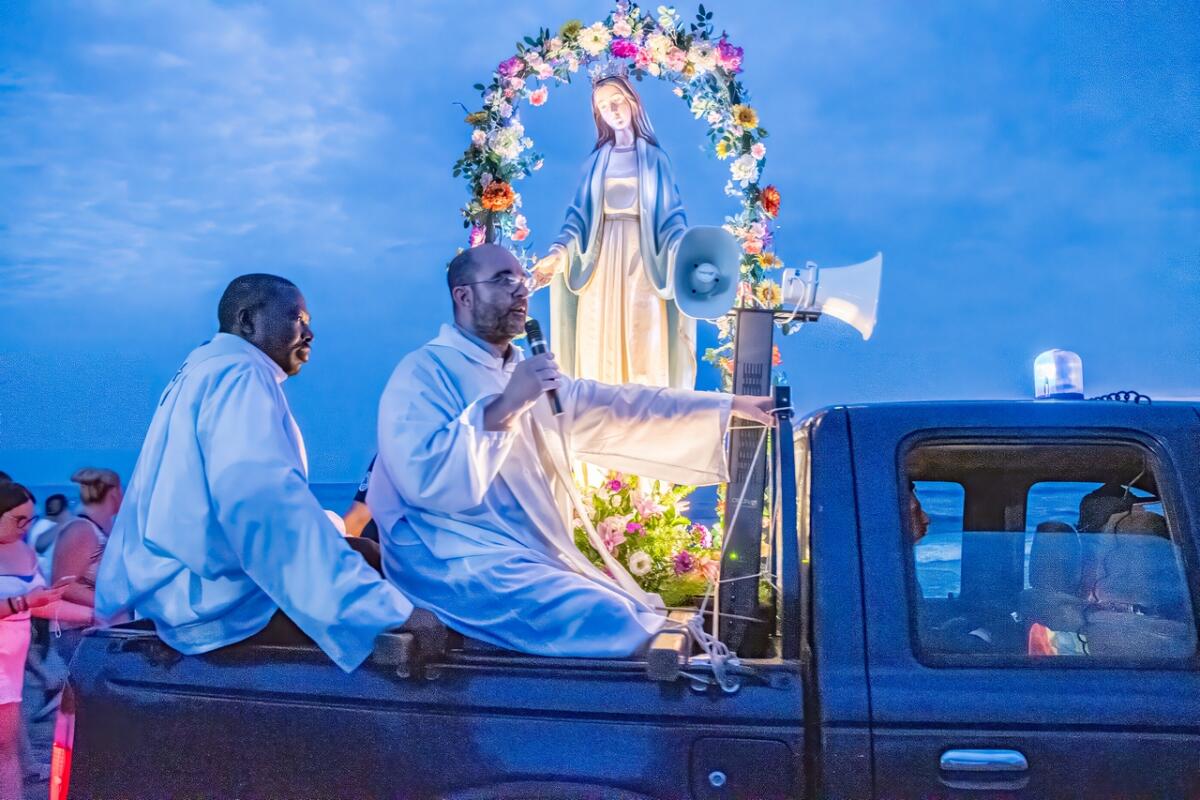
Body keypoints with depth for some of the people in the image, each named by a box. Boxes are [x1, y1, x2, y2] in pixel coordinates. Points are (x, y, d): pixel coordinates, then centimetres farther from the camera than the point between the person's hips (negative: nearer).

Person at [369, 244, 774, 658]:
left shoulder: (524, 374, 19)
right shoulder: (425, 372, -8)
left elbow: (618, 406, 16)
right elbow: (426, 481, -21)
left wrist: (732, 405, 11)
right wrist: (505, 406, -23)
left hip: (534, 557, 9)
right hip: (457, 563, -8)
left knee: (647, 621, -3)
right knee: (614, 625, -23)